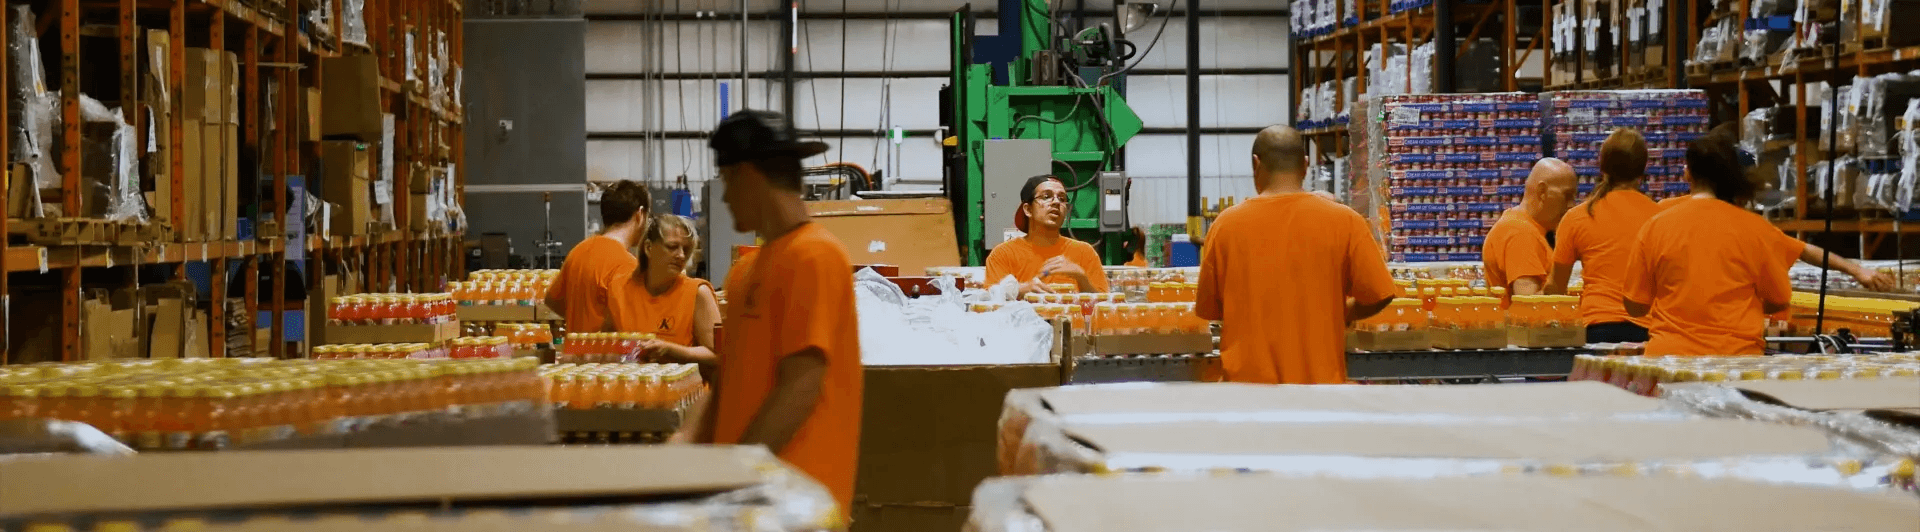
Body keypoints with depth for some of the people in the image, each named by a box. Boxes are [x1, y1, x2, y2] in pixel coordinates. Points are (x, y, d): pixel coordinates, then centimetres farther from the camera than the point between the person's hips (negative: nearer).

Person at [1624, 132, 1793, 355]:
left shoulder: (1655, 226, 2)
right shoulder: (1757, 228, 0)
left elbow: (1634, 306, 8)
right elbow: (1779, 301, 10)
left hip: (1669, 354, 1)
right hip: (1738, 355, 0)